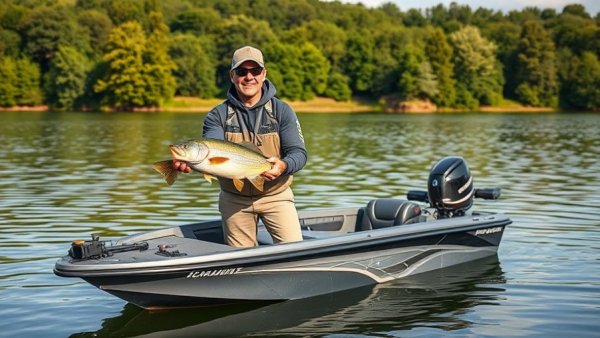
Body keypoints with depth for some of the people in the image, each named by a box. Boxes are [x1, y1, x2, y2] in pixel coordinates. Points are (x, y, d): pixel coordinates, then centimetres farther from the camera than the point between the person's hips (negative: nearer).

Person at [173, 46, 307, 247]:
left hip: (275, 195, -1)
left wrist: (283, 165, -33)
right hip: (234, 199, 1)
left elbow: (298, 152, -9)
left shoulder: (282, 111, -2)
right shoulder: (218, 115, -2)